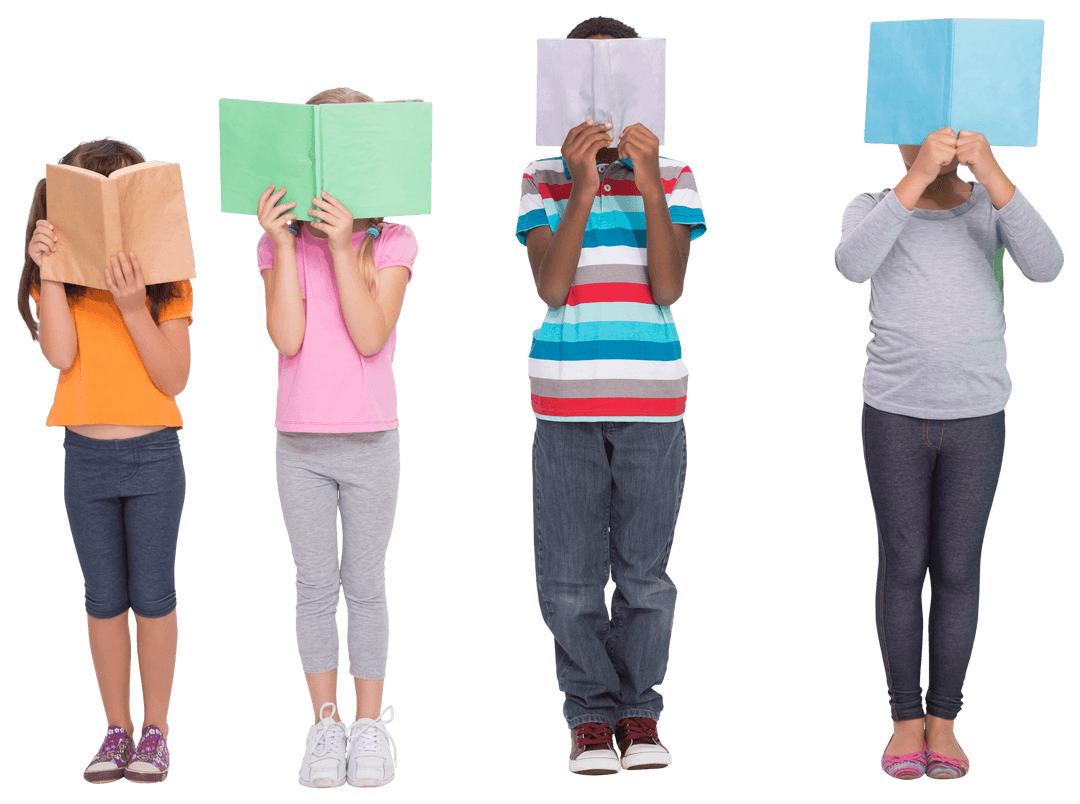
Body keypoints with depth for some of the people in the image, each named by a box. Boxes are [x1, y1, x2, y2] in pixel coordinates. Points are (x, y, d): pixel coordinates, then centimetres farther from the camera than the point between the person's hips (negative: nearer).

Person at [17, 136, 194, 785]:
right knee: (103, 600, 8)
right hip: (86, 457, 2)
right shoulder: (57, 279, 3)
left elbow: (175, 378, -9)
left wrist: (133, 307, -20)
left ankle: (155, 729, 13)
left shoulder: (165, 279, -2)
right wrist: (52, 270, -16)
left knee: (153, 596, 2)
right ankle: (117, 730, 18)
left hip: (154, 458, -2)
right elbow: (61, 355, -13)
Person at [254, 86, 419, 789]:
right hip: (300, 444, 1)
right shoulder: (279, 244, 1)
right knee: (316, 586, 6)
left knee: (366, 586, 5)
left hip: (370, 443, -1)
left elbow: (370, 335, -17)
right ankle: (325, 725, 15)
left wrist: (341, 244, -22)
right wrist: (286, 243, -17)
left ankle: (370, 726, 15)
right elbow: (288, 338, -13)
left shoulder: (391, 243, -4)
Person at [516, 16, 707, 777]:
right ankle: (590, 715, 15)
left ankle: (641, 713, 17)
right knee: (570, 576, 2)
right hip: (566, 400, 0)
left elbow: (669, 287, -10)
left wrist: (649, 186, -19)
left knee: (645, 572, 4)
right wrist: (582, 190, -21)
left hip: (653, 399, 0)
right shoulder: (543, 181, 1)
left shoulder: (673, 178, 1)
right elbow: (550, 287, -11)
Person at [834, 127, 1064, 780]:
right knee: (902, 566, 3)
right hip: (894, 414, -1)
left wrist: (992, 173, -28)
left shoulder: (993, 206, 0)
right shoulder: (872, 207, -3)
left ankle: (944, 719, 15)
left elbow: (1046, 265, -19)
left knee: (958, 570, 4)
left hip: (978, 418, 1)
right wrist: (918, 176, -32)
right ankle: (906, 718, 14)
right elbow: (853, 265, -25)